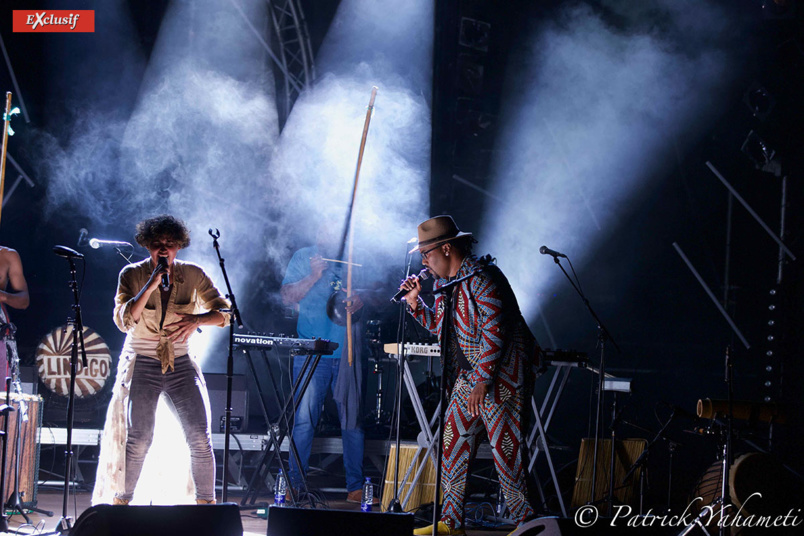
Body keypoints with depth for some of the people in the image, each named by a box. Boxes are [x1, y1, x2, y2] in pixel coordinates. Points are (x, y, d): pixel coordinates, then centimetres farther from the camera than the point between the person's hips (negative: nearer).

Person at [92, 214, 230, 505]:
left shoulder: (192, 274, -1)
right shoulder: (132, 274, -5)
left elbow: (225, 313, 1)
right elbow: (124, 321, -17)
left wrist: (197, 320, -19)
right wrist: (151, 285, -24)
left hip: (181, 365, 2)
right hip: (142, 365, -2)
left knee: (200, 437, -10)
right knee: (138, 439, -13)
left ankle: (207, 503, 0)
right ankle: (120, 503, 2)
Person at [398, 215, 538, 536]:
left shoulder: (481, 278, -17)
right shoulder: (441, 283, 13)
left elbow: (494, 333, -22)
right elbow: (437, 326, 24)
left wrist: (481, 382, -23)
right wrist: (415, 302, 8)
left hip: (500, 375, -9)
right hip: (468, 377, 9)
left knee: (506, 448, -8)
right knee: (452, 445, 4)